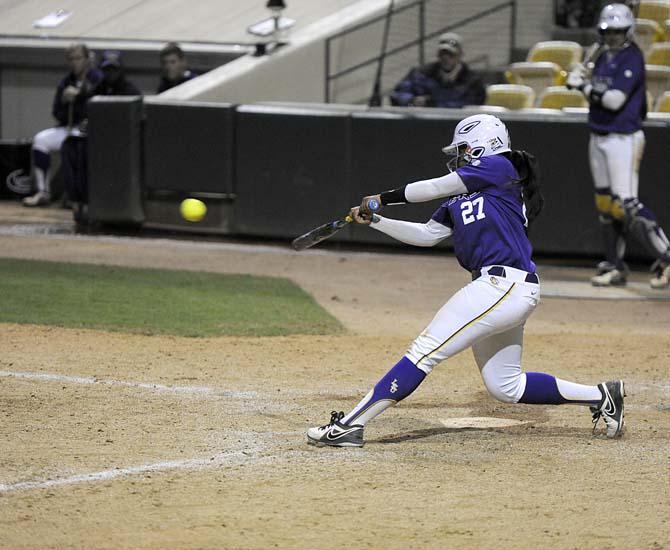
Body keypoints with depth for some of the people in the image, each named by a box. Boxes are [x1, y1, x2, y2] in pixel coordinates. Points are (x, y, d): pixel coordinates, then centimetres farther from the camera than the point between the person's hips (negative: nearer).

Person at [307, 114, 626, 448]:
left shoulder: (498, 167, -1)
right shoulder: (459, 198, 24)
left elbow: (434, 188, 0)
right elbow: (426, 235, 23)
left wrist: (382, 198, 11)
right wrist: (374, 221, 18)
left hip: (505, 286, -10)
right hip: (505, 291, 10)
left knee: (425, 351, -13)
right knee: (505, 386, 14)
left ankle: (349, 425, -16)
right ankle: (600, 396, 20)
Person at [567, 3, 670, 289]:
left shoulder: (632, 59, -12)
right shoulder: (604, 58, 14)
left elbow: (615, 99, -21)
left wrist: (584, 85, -16)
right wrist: (581, 82, 0)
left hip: (624, 138, -8)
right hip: (599, 137, 8)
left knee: (626, 203, -15)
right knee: (605, 204, 9)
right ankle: (614, 266, 15)